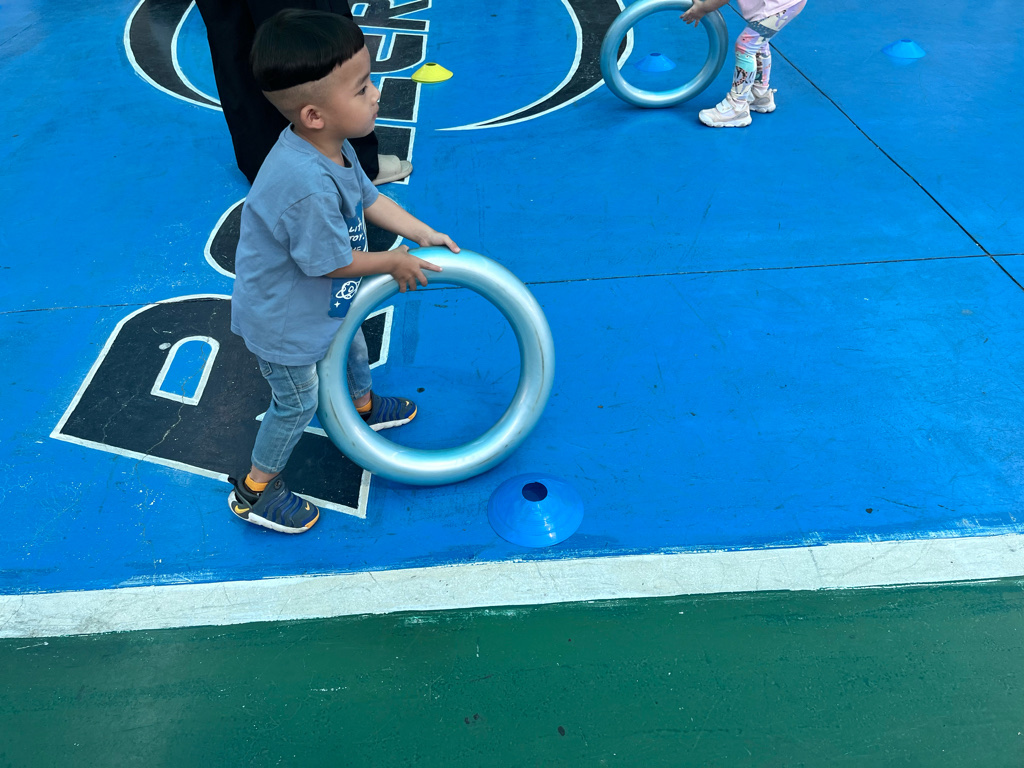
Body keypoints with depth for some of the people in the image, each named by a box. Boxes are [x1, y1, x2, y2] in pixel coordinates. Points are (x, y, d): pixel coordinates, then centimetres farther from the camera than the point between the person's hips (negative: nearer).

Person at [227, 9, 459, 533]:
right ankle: (255, 492, 34)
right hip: (282, 323, -9)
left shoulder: (331, 147, -12)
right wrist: (395, 262, -14)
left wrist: (425, 235, 3)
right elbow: (331, 263, -30)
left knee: (352, 347, 31)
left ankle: (364, 408, 64)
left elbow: (370, 199, 5)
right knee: (296, 405, 10)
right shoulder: (307, 187, -42)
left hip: (320, 302, 9)